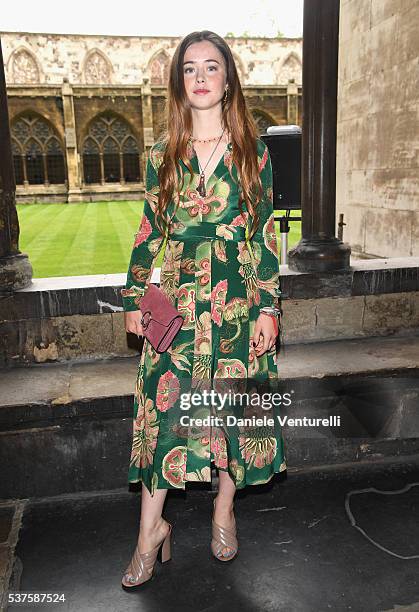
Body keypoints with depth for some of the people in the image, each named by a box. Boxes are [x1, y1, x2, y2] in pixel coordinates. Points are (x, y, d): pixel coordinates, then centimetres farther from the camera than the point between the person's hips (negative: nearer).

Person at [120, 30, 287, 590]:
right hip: (177, 298, 1)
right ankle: (152, 529, 17)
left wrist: (269, 307, -4)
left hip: (239, 298, 0)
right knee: (165, 403, 0)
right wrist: (134, 296, 5)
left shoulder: (253, 151, 2)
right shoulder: (163, 154, 6)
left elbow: (266, 232, 1)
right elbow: (149, 230, 8)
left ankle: (224, 509, 32)